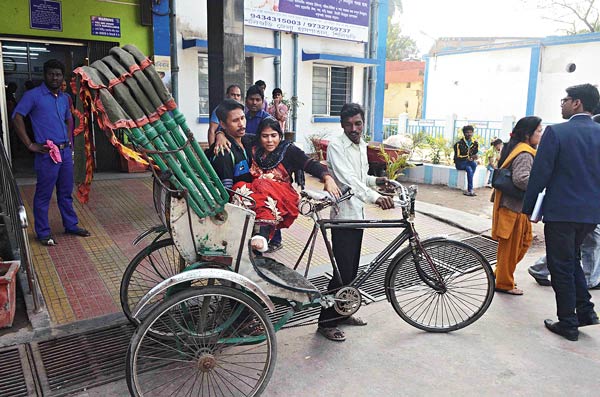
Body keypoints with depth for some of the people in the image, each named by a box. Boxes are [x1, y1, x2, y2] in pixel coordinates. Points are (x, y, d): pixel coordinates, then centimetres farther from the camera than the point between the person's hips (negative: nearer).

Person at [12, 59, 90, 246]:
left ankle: (71, 225, 26)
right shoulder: (33, 95, -6)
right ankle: (43, 232, 13)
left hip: (65, 151, 6)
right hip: (47, 153, -6)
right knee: (43, 194, 2)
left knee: (66, 192, 15)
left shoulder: (64, 97, 14)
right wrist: (30, 144, -13)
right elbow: (17, 117, -11)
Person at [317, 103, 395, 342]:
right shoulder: (336, 146, -14)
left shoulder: (362, 145, 12)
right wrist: (375, 197, -39)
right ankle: (326, 322, 7)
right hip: (343, 214, -8)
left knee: (352, 268, 15)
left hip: (357, 213, 8)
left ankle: (342, 313, 31)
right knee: (343, 270, -6)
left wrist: (375, 180, 5)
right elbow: (348, 179, -28)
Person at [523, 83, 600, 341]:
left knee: (561, 266, 6)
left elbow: (540, 173, -13)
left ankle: (568, 324, 14)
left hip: (561, 211, -6)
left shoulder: (556, 132, -13)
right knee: (571, 258, 25)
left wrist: (528, 207, -3)